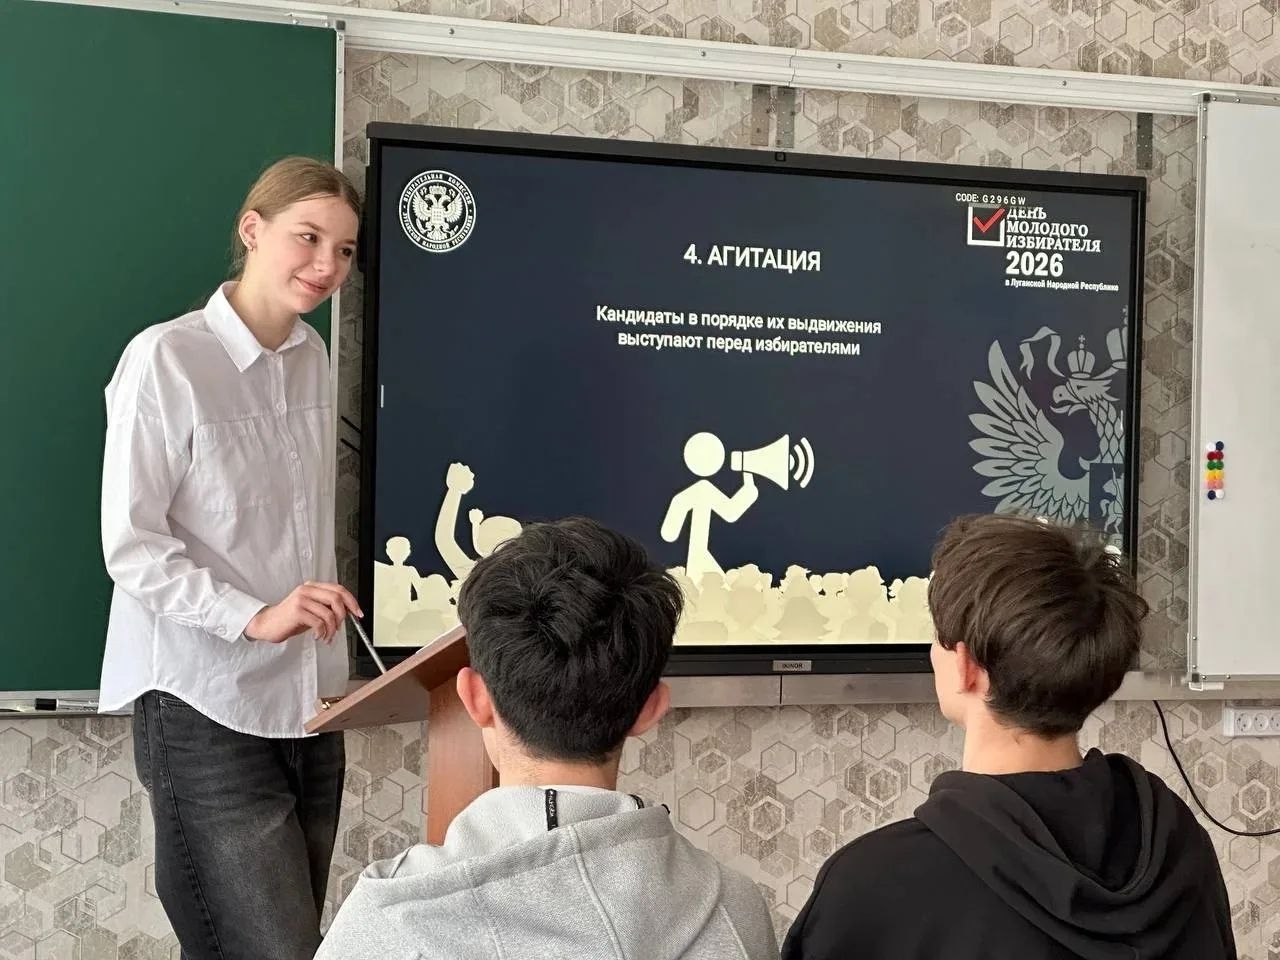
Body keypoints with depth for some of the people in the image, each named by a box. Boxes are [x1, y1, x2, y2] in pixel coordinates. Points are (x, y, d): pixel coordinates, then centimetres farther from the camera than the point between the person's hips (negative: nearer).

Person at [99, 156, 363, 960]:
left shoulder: (314, 359, 8)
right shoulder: (165, 359, -12)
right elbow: (131, 546, -14)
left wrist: (319, 624, 12)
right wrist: (253, 617, -24)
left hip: (307, 698, 7)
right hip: (208, 706, -6)